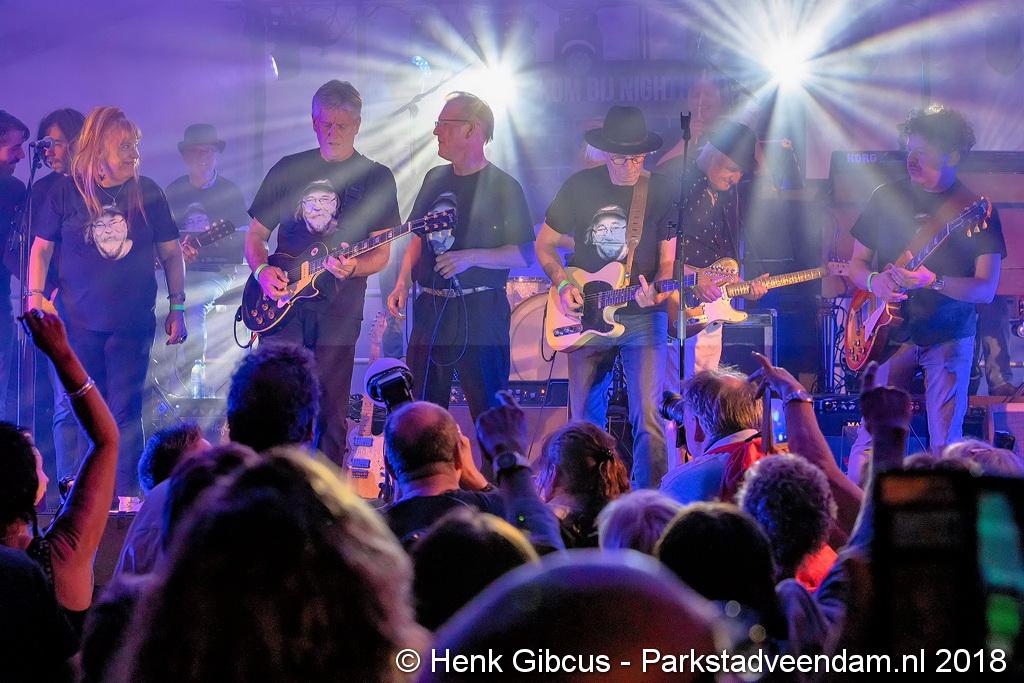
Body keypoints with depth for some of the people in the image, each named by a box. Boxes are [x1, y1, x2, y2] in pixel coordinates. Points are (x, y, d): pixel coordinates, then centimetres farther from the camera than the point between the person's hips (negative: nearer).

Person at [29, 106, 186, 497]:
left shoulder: (147, 193, 5)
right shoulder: (67, 192, 1)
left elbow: (171, 253, 10)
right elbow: (42, 248, 6)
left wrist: (177, 307, 6)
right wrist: (35, 297, -5)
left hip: (132, 322, 1)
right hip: (77, 321, -1)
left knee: (126, 412, 2)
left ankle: (127, 494, 6)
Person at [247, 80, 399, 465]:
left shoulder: (376, 178, 5)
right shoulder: (288, 170, 10)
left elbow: (380, 254, 2)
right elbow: (255, 235, 14)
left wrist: (353, 267, -19)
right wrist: (262, 271, -6)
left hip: (337, 307, -1)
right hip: (281, 302, 1)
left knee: (331, 415, 0)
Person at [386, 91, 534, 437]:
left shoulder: (502, 187, -6)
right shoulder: (435, 179, 13)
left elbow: (525, 254, -8)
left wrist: (471, 257, -19)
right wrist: (403, 282, 8)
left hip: (480, 314, -6)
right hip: (430, 309, 6)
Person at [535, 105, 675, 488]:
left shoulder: (661, 192, -1)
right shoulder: (580, 187, 2)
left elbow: (669, 260, 1)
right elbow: (544, 244, 12)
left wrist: (657, 292, -20)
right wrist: (563, 284, -5)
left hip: (643, 317, -2)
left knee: (647, 417, -12)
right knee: (585, 418, 7)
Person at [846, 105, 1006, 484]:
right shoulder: (886, 198, 6)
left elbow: (986, 289, -9)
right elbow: (856, 263, 13)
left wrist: (933, 282, -25)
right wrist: (874, 281, -11)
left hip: (949, 336, -2)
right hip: (891, 334, 2)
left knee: (946, 444, -2)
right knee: (871, 438, -3)